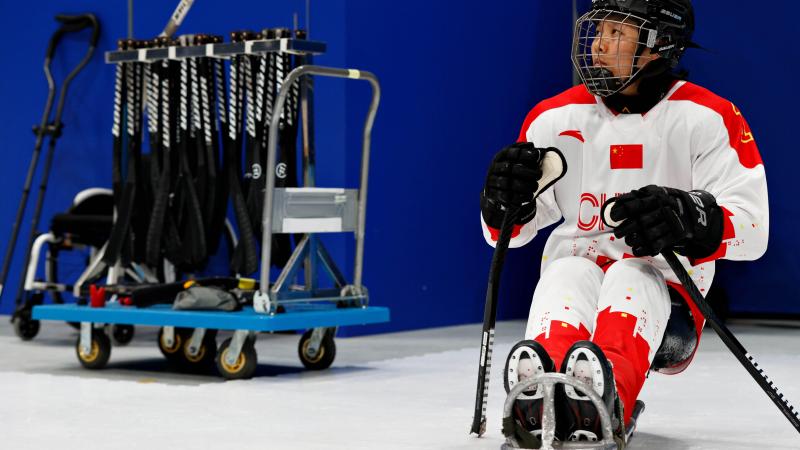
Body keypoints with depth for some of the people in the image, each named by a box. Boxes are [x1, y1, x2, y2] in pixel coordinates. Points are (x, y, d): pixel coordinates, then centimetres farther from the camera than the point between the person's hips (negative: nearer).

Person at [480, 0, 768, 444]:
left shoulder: (710, 119, -2)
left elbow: (752, 228, -10)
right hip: (576, 275, 2)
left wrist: (688, 219, -31)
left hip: (667, 295, -2)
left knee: (629, 278, -34)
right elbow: (505, 232, 10)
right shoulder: (555, 118, 7)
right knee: (567, 275, -31)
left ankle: (606, 395, -66)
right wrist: (507, 202, -15)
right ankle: (537, 398, -63)